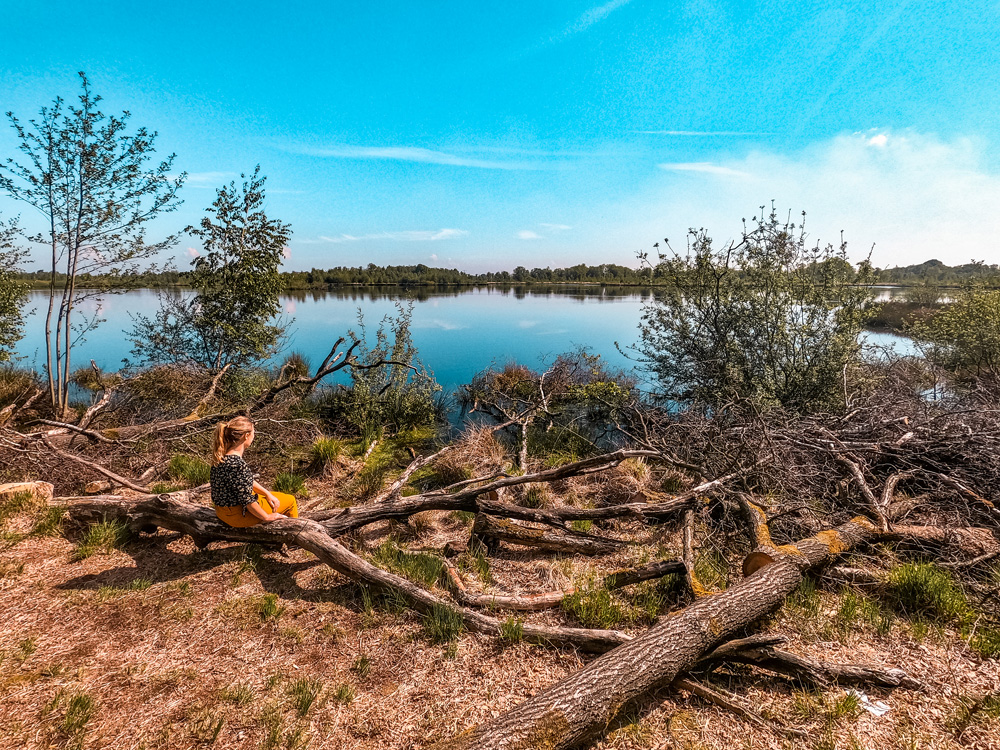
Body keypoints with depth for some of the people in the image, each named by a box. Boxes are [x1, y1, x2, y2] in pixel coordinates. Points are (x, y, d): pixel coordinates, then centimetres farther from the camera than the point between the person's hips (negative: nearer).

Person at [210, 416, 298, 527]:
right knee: (290, 501, 9)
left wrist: (267, 494, 9)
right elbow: (247, 501, -26)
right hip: (238, 515, -9)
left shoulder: (222, 455, -3)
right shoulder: (237, 465, -33)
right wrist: (267, 517, -13)